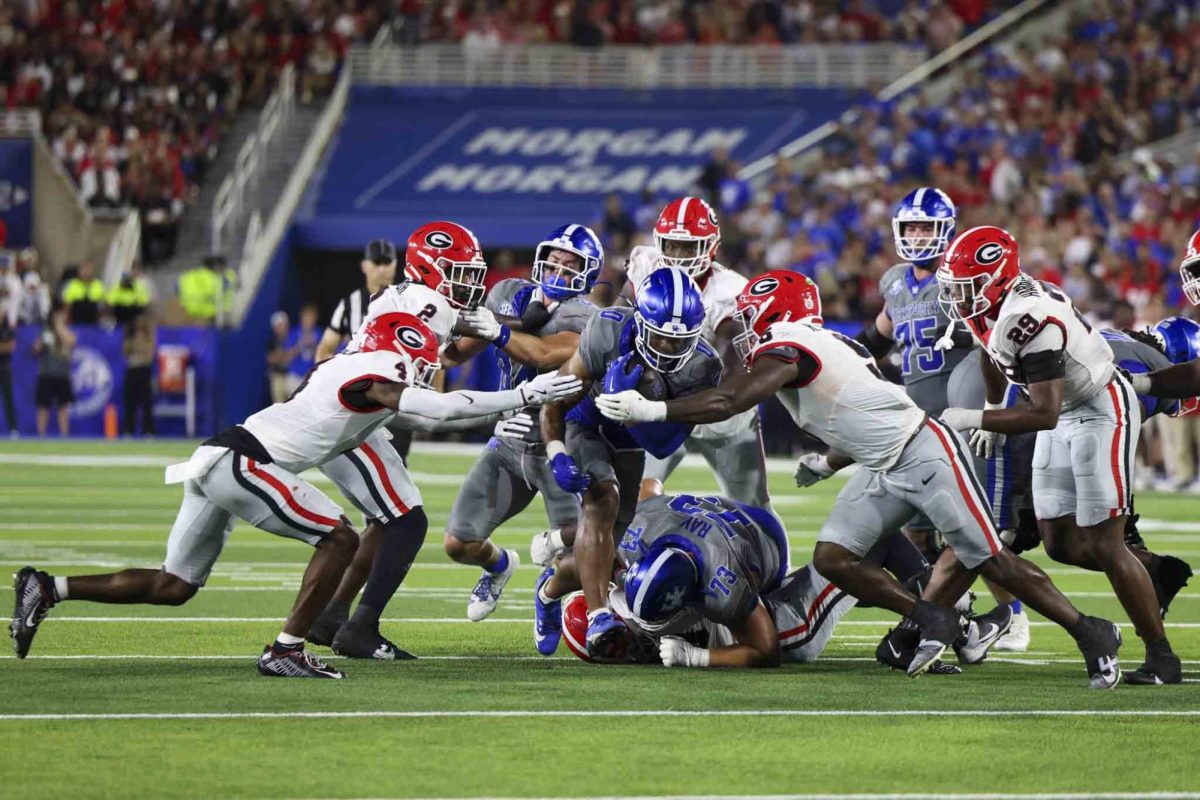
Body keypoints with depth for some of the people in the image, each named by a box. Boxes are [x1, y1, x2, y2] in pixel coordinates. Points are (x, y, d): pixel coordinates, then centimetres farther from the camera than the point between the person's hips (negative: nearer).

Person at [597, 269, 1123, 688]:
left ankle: (1092, 636, 3)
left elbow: (728, 403, -26)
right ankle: (930, 620, 4)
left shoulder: (785, 349, -16)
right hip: (882, 470, 9)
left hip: (924, 454, -9)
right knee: (832, 558, -3)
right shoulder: (821, 346, 13)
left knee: (991, 561, -7)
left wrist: (648, 410, -22)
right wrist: (829, 462, 19)